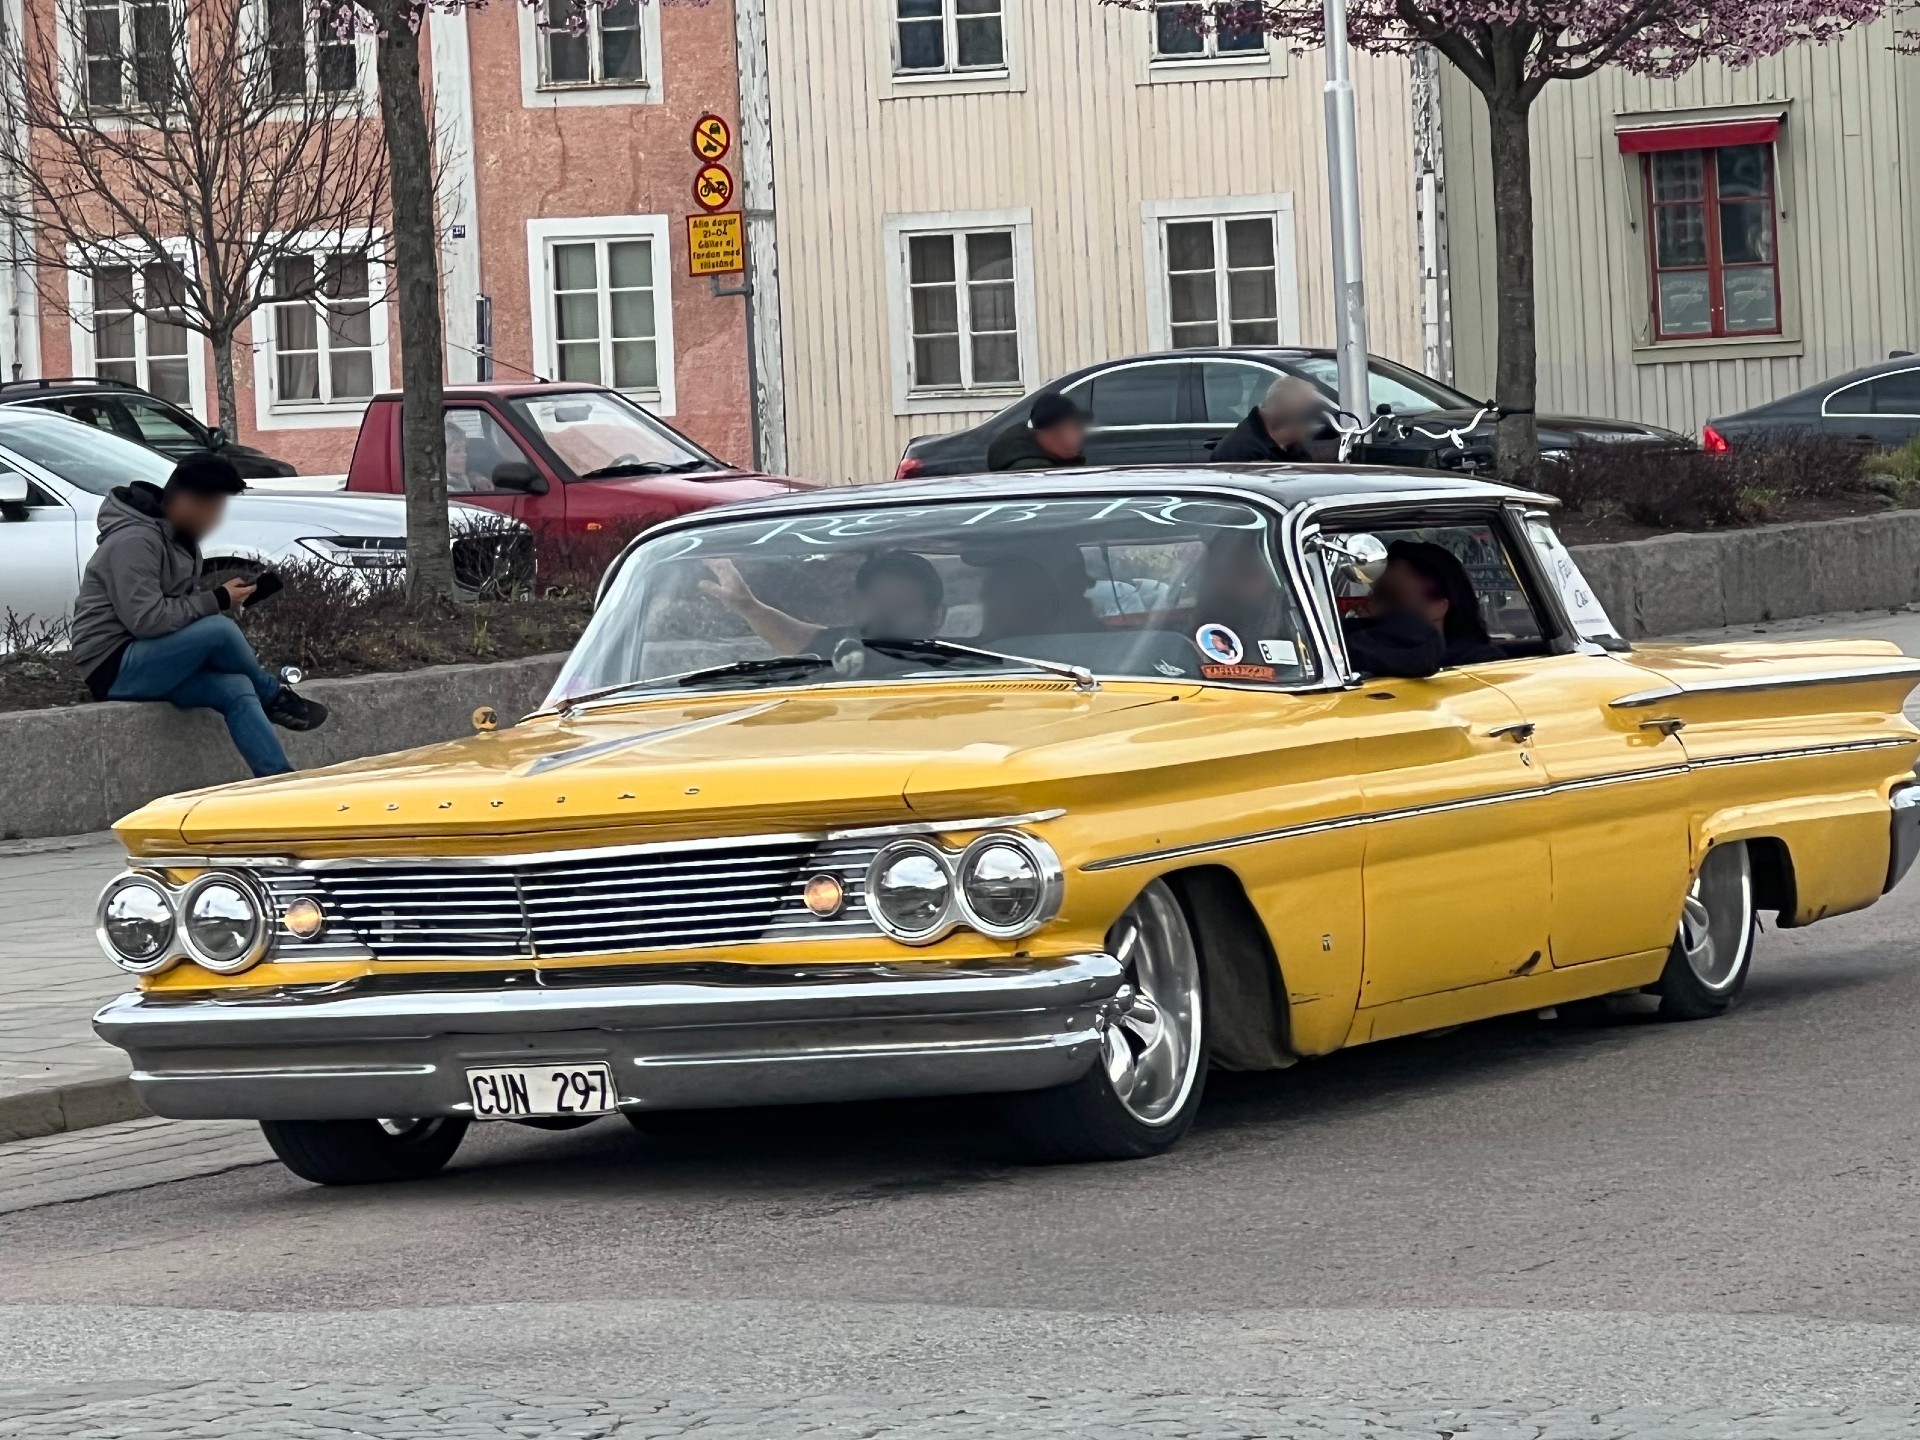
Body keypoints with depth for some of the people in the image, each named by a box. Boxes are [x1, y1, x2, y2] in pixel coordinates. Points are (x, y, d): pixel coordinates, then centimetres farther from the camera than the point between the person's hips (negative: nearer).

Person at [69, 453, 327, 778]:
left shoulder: (179, 539, 11)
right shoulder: (134, 542, -19)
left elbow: (182, 606, 17)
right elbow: (146, 619, -27)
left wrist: (223, 597, -4)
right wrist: (217, 600, -20)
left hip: (151, 664, 9)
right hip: (114, 668, -9)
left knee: (236, 690, -16)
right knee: (218, 630, -27)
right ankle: (275, 699, -3)